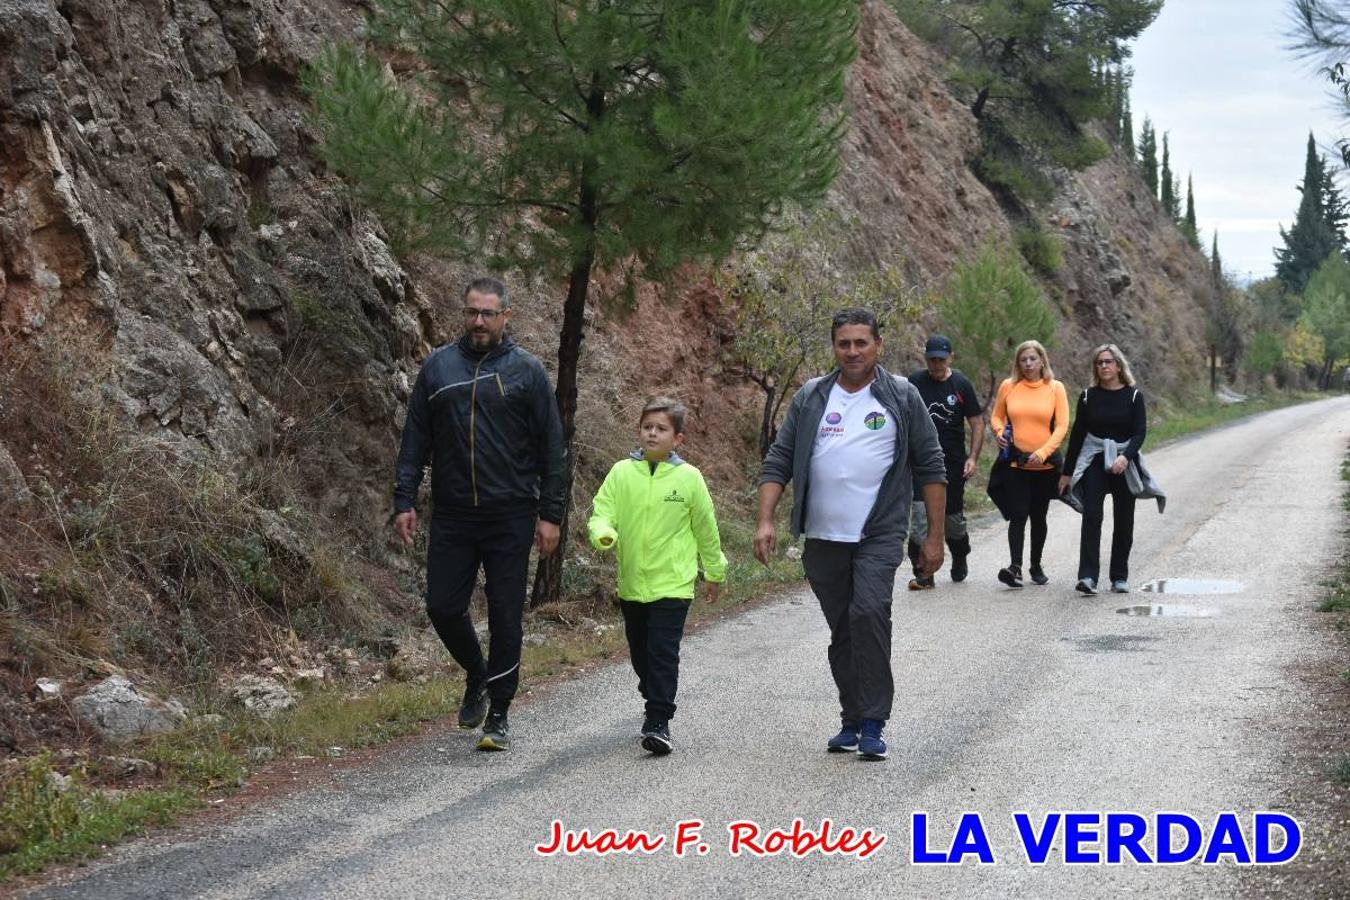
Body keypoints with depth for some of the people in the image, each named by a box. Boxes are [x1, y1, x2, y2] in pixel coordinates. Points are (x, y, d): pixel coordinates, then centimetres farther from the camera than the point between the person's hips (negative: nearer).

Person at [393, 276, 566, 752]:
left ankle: (498, 716, 12)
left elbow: (551, 446, 0)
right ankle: (477, 676, 31)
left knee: (505, 616, 1)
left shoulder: (526, 370, -1)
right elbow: (415, 439, 8)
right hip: (452, 516, 2)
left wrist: (550, 514, -5)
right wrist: (404, 500, 0)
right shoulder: (438, 367, 6)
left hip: (510, 517, -2)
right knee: (443, 607, 3)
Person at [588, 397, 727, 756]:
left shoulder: (688, 478, -5)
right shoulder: (622, 473, -1)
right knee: (640, 653, 17)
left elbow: (706, 529, 5)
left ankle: (659, 723, -8)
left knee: (663, 654, -9)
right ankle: (654, 702, 38)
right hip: (631, 582, 3)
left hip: (673, 583, -3)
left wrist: (714, 573, 12)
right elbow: (601, 511, -3)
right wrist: (602, 533, -27)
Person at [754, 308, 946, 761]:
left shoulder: (902, 396, 2)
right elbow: (778, 461, 7)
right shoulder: (811, 398, 7)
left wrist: (935, 537, 1)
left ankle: (873, 724, -16)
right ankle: (852, 721, 23)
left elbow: (930, 467, 4)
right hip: (823, 538, 3)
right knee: (842, 632, 10)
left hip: (879, 536, -3)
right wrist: (765, 521, -6)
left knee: (869, 613, -21)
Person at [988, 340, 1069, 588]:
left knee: (1038, 517, 13)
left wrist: (1043, 452, -15)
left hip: (1045, 464, 1)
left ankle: (1036, 566, 25)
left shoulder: (1055, 388, 0)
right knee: (1018, 515, -13)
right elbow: (996, 416, 13)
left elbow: (1062, 425, -4)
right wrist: (999, 432, -9)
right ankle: (1015, 566, -19)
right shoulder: (1008, 386, 1)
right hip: (1015, 462, -1)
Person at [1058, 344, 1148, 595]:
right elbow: (1077, 435, 7)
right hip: (1094, 463, 0)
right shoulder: (1088, 397, 4)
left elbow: (1140, 432, -7)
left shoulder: (1133, 396, 2)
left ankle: (1119, 577, 15)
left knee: (1123, 522, 5)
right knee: (1091, 516, -14)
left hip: (1124, 464, 0)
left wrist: (1126, 457, -25)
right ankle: (1087, 576, -20)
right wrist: (1067, 472, 8)